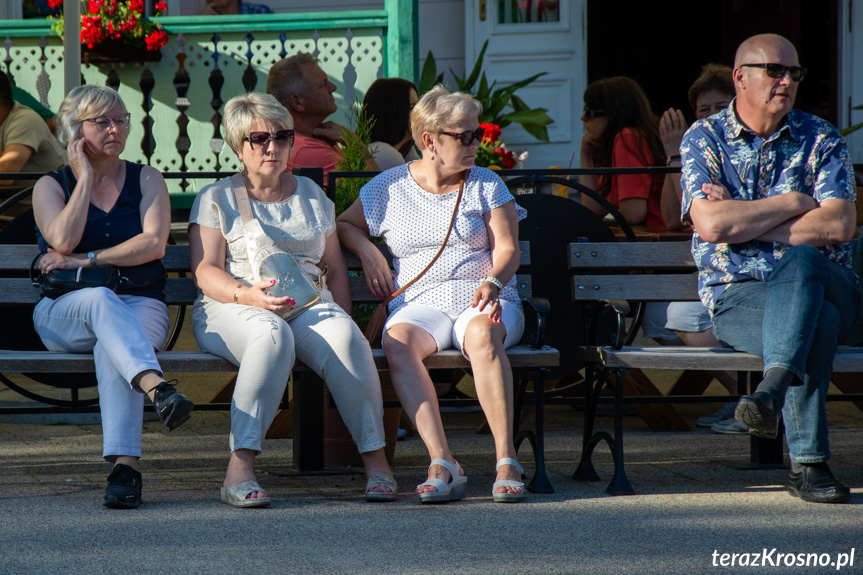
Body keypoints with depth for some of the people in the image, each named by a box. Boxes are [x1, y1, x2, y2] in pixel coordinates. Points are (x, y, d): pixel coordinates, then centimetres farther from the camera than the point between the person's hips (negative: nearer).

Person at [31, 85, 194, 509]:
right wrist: (85, 176, -4)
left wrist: (85, 260, -9)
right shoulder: (51, 186, 11)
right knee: (101, 301, -37)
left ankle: (125, 463, -50)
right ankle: (156, 386, -63)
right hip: (63, 313, 0)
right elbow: (63, 240, -10)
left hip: (140, 306, 0)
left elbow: (153, 243, -3)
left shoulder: (146, 180, 13)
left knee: (112, 346, -36)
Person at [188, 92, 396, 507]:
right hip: (232, 306, -3)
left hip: (309, 304, 3)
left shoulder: (311, 195, 23)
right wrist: (248, 295, -19)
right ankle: (240, 469, -46)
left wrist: (340, 316, 6)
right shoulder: (217, 199, 11)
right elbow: (205, 271, 1)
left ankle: (376, 460, -32)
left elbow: (335, 267, 25)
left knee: (343, 337, -33)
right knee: (272, 334, -40)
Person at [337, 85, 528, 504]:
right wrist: (368, 253, 5)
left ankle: (506, 459, -40)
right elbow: (344, 225, 26)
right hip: (420, 301, 1)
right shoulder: (390, 187, 14)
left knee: (481, 333, -39)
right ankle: (442, 464, -45)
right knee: (397, 341, -36)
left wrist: (493, 281, -16)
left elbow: (507, 249, 6)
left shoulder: (486, 184, 13)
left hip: (481, 299, -1)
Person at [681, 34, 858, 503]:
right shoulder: (704, 139, 5)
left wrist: (742, 222, -9)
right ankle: (808, 462, -38)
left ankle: (772, 389, -51)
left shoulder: (820, 140, 8)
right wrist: (793, 204, -7)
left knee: (800, 261, -37)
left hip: (823, 284, 1)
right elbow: (710, 224, -12)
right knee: (816, 324, -36)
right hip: (737, 294, -1)